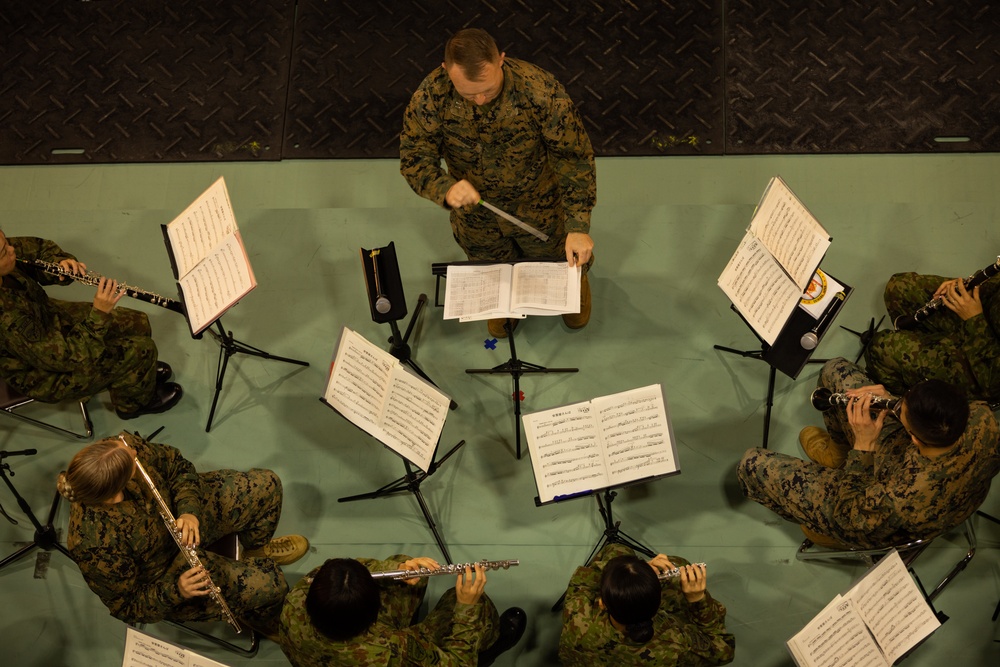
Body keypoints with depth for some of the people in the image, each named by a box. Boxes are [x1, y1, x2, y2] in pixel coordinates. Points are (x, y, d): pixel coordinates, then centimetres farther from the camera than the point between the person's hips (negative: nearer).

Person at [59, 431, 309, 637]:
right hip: (162, 576, -5)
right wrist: (175, 591, -35)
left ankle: (257, 552, 33)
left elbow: (176, 465, -9)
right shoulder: (98, 546, -39)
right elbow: (126, 609, -22)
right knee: (269, 584, -12)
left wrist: (189, 511, -25)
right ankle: (265, 619, 26)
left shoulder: (122, 449, -28)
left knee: (265, 485, 2)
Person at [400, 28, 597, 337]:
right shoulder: (432, 95, -28)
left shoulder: (541, 89, -34)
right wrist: (445, 188, -41)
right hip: (476, 217, 2)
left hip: (541, 211, -2)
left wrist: (578, 227, -32)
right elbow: (413, 156, -19)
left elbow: (574, 157, -26)